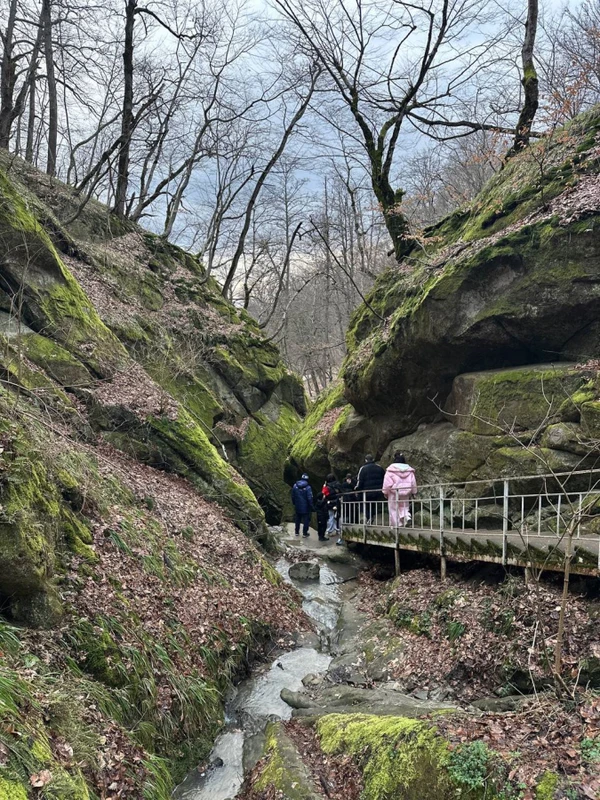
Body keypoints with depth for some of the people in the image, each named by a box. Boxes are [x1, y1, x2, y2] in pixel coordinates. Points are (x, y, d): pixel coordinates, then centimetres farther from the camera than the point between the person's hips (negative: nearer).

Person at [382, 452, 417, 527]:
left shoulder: (391, 469, -6)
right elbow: (413, 482, 7)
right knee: (404, 506, 18)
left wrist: (385, 492, 1)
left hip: (394, 493, -3)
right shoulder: (409, 470, 5)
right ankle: (406, 516, -11)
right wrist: (413, 492, 16)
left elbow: (387, 482, -7)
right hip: (406, 493, 3)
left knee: (394, 509, 6)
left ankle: (396, 525, 3)